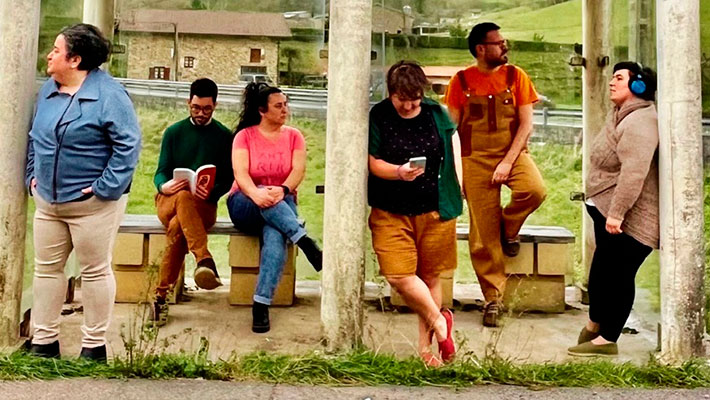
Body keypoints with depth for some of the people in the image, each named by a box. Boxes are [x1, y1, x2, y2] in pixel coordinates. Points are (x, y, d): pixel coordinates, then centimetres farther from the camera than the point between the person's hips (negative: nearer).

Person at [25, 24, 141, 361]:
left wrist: (105, 188, -20)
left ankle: (94, 345, 15)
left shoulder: (108, 93, -14)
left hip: (92, 203, -7)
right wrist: (32, 176, 12)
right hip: (47, 200, 8)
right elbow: (34, 138, 21)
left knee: (95, 272, 4)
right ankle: (44, 340, 25)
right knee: (46, 269, 12)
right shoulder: (48, 90, 10)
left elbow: (128, 144, -18)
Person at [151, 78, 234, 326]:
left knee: (177, 227, -37)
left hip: (205, 206, 0)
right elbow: (161, 172, 7)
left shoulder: (224, 136, 10)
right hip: (168, 200, 0)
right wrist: (163, 186, -19)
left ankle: (161, 295, -39)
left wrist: (211, 193, -18)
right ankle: (205, 260, -55)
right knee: (184, 197, -40)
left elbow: (227, 180, 5)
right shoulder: (174, 132, 13)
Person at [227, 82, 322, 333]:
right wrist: (256, 193, -33)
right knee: (265, 200, -39)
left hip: (283, 206, 0)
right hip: (245, 205, 0)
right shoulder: (245, 136, 4)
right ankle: (307, 244, -42)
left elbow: (299, 170, -6)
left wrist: (283, 190, -28)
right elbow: (240, 173, -11)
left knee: (275, 236, -35)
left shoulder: (293, 136, 10)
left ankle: (261, 305, -39)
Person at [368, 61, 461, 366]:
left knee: (430, 277, 8)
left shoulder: (436, 113, 3)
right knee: (398, 274, -13)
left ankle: (425, 345, 24)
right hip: (391, 211, -1)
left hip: (434, 210, 2)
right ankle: (438, 319, 12)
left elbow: (453, 149, 14)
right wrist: (399, 172, -23)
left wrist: (457, 187, 7)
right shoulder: (377, 117, -4)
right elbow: (373, 162, -5)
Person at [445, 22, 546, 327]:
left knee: (535, 190, -31)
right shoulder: (462, 81, 1)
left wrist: (507, 162, -13)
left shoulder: (516, 76, 2)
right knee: (483, 236, -2)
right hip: (476, 159, 0)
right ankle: (493, 298, 13)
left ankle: (509, 228, 3)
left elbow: (526, 124, -2)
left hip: (513, 153, 1)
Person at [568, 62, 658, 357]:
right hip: (608, 211, 10)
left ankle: (607, 339, 10)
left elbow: (634, 173, -30)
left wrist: (617, 213, -31)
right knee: (602, 268, 19)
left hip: (628, 219, -10)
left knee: (617, 275, -1)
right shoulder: (621, 115, 14)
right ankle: (595, 324, 36)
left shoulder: (639, 122, -20)